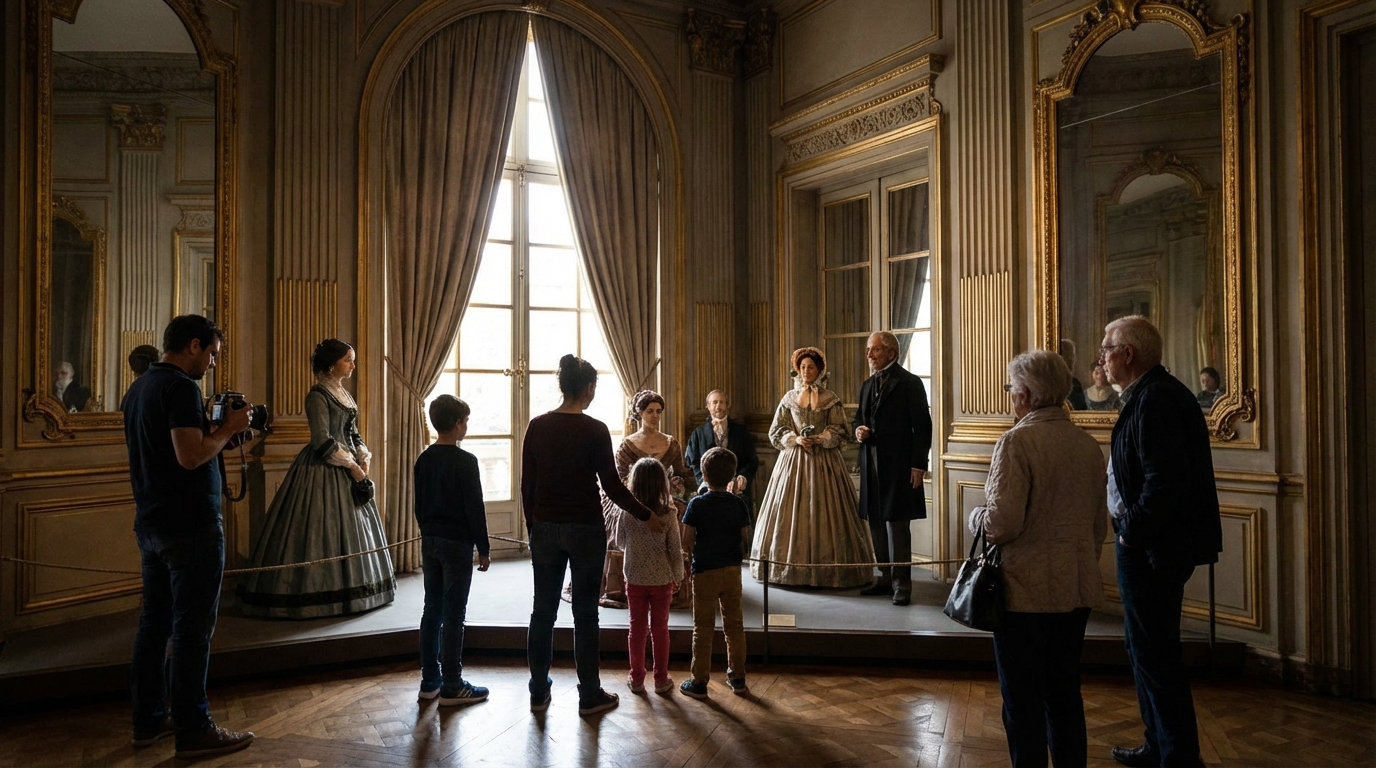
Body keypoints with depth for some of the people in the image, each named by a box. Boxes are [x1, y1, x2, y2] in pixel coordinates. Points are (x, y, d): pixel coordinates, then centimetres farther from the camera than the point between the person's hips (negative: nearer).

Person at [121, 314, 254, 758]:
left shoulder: (139, 388, 14)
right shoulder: (181, 387, -16)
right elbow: (190, 455, -25)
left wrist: (217, 430, 15)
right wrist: (229, 428, -10)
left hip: (150, 524, 10)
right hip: (190, 526, -10)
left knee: (154, 622, 15)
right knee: (192, 628, -3)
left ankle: (148, 720, 24)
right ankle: (193, 731, 4)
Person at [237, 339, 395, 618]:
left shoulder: (344, 393, 13)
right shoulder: (318, 395, -13)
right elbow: (323, 441, -20)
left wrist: (364, 459, 0)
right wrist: (351, 465, -16)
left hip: (347, 469, 9)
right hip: (323, 471, -9)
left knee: (351, 526, 12)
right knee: (322, 529, -6)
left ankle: (347, 589, 22)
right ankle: (316, 594, 3)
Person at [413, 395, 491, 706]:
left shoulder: (424, 459, 7)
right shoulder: (465, 461, -14)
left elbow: (419, 505, 13)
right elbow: (475, 508, -14)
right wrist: (483, 549, -7)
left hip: (430, 541, 7)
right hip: (457, 543, -7)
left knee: (432, 610, 12)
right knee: (453, 614, -2)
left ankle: (430, 681, 19)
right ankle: (452, 686, 4)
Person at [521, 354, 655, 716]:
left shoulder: (537, 426, 0)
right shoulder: (595, 430, -12)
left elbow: (527, 485, 4)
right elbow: (612, 485, -11)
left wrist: (533, 525, 16)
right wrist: (646, 516, 0)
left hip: (545, 528, 4)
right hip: (585, 529, -4)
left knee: (543, 610, 12)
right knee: (584, 613, 6)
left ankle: (539, 693, 22)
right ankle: (590, 696, 16)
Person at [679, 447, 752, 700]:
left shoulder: (697, 504, -11)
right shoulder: (738, 504, -3)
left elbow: (689, 541, -10)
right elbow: (744, 539, 0)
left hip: (705, 572, -3)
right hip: (732, 570, 3)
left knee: (703, 629, 5)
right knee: (734, 625, 13)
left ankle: (699, 682, 11)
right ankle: (737, 678, 21)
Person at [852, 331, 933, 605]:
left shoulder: (910, 383, -6)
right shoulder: (868, 384, 16)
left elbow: (922, 426, -10)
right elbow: (858, 418, 25)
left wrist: (919, 465, -15)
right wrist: (858, 430, 0)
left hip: (899, 466, -7)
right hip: (872, 465, 7)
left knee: (897, 524, -5)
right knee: (877, 523, 12)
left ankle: (902, 583, 3)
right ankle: (886, 577, 23)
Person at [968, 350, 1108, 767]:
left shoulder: (1017, 441, -16)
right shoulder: (1089, 444, 4)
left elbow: (1002, 523, -23)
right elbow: (1100, 524, 13)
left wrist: (975, 516, -2)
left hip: (1027, 592, -7)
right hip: (1078, 589, 7)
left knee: (1023, 702, 6)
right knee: (1065, 694, 18)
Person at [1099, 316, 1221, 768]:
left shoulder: (1155, 400, -20)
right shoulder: (1154, 394, 13)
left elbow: (1165, 481, -28)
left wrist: (1132, 531, -17)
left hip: (1151, 548, -11)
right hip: (1152, 544, 11)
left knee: (1154, 652, 0)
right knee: (1147, 647, 20)